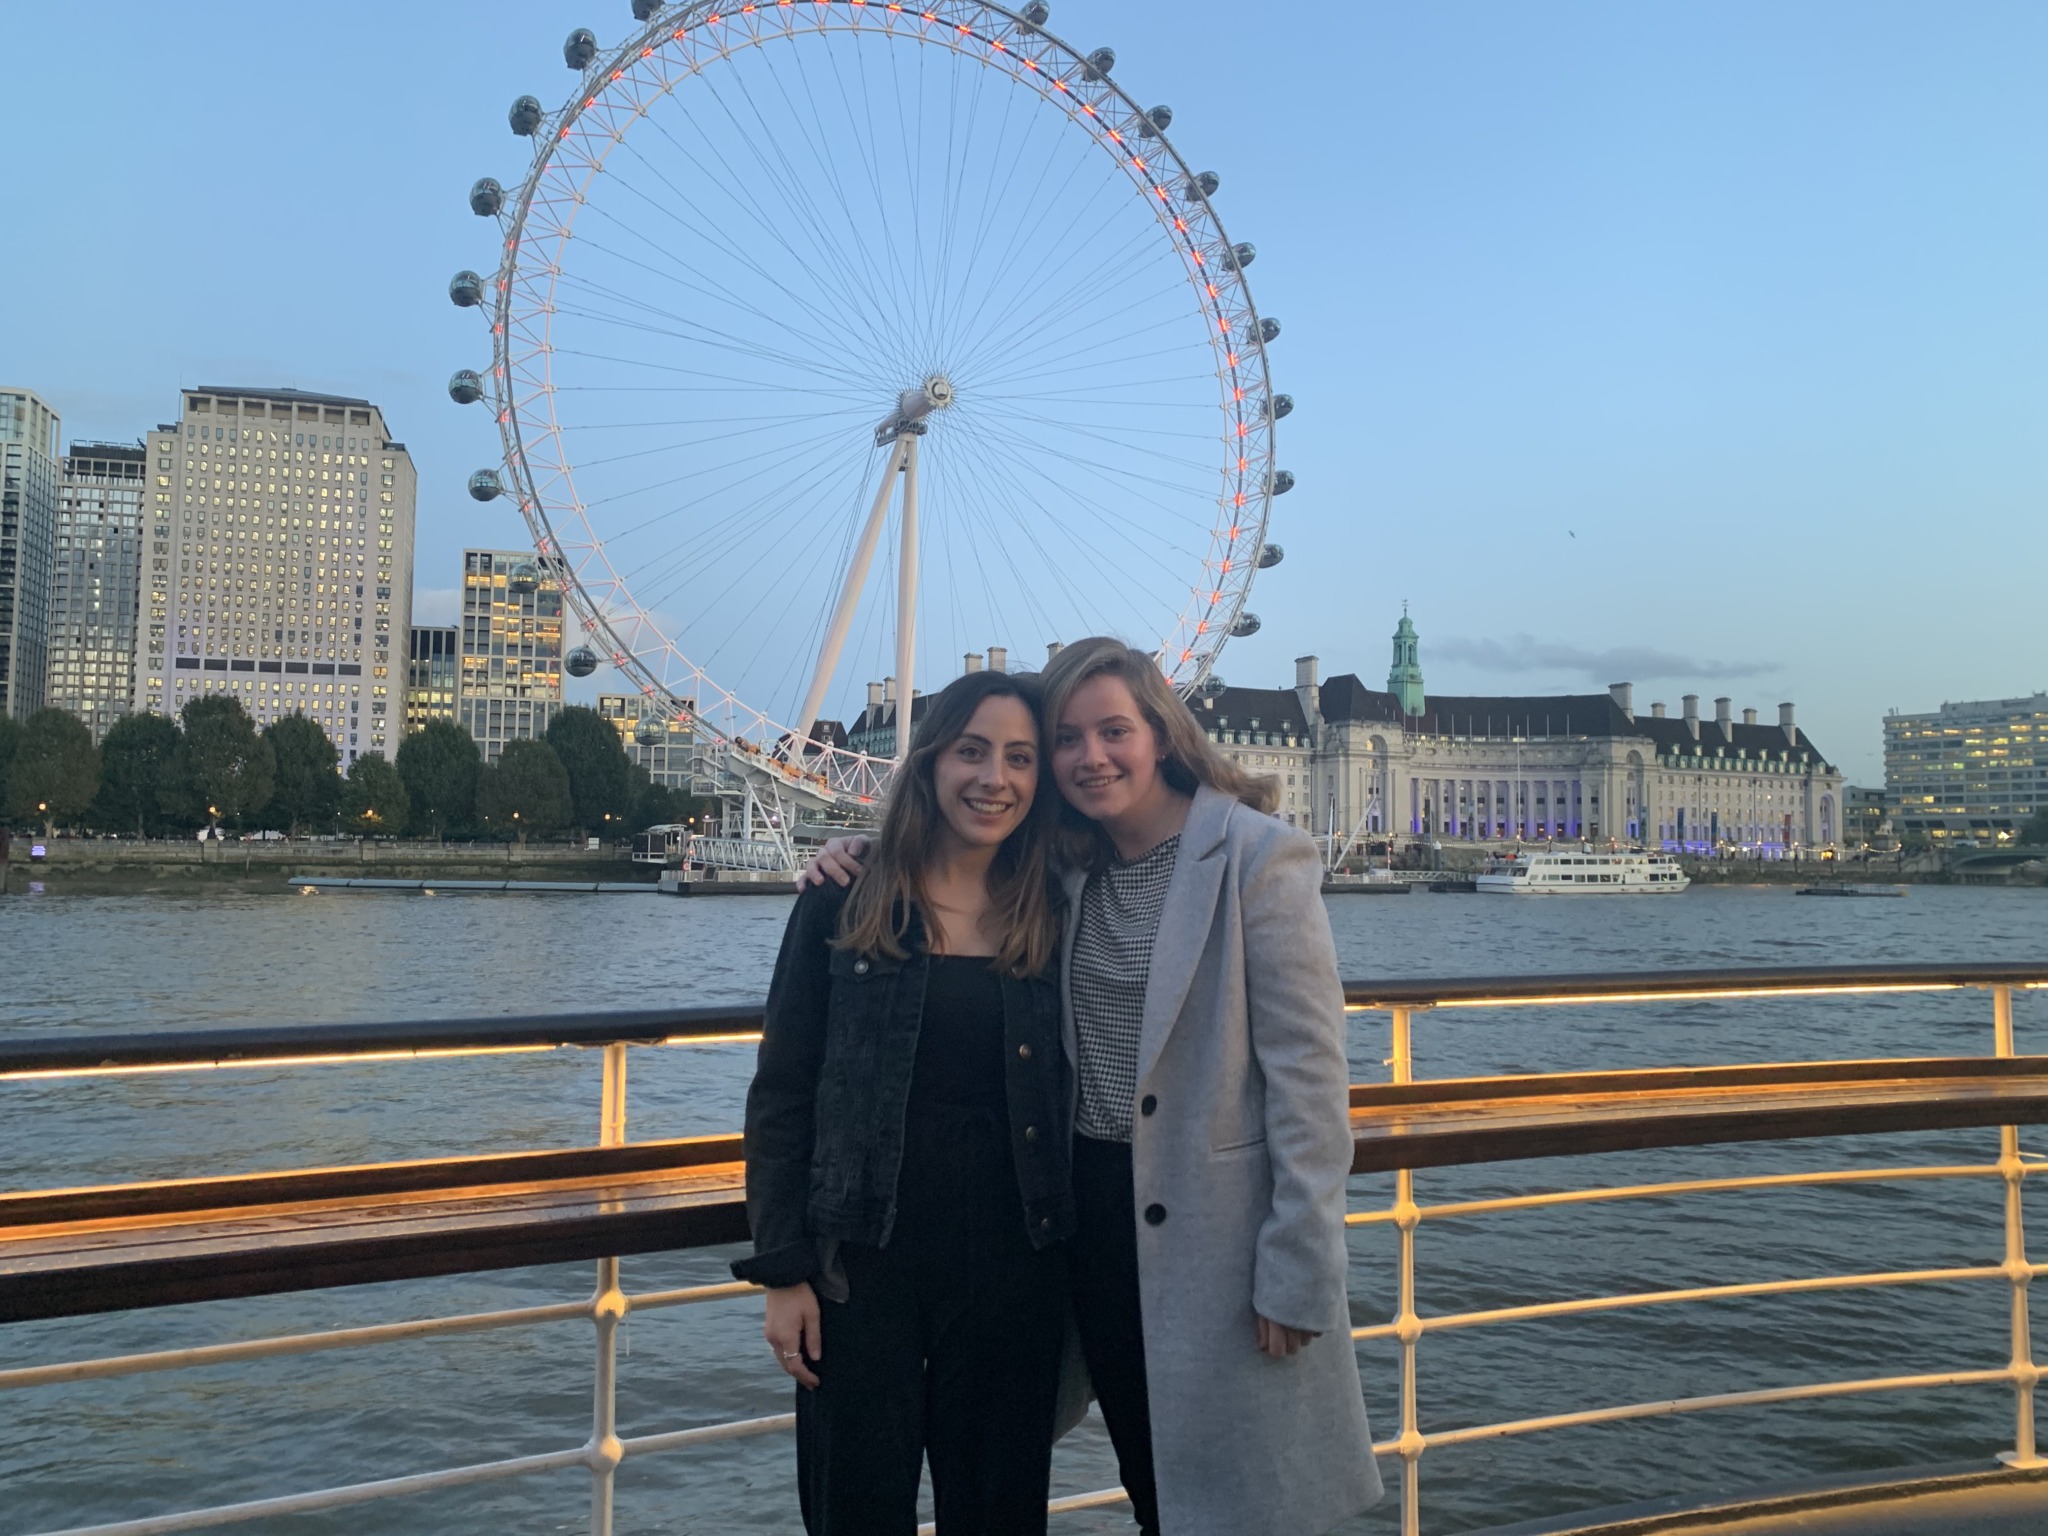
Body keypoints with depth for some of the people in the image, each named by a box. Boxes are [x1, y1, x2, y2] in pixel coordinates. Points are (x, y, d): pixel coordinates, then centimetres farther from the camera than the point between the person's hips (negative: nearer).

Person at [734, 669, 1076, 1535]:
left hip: (1013, 1264, 2)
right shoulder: (845, 904, -4)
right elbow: (781, 1095, -3)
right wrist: (782, 1269, -6)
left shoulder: (1050, 920, 3)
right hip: (863, 1260, -2)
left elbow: (1065, 1097, 8)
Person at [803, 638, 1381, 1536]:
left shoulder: (1257, 857, -12)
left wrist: (1298, 1274, -16)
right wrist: (865, 857, -2)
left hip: (1217, 1222, -5)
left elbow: (1307, 1074, -14)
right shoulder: (1065, 868, 5)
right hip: (1093, 1208, 6)